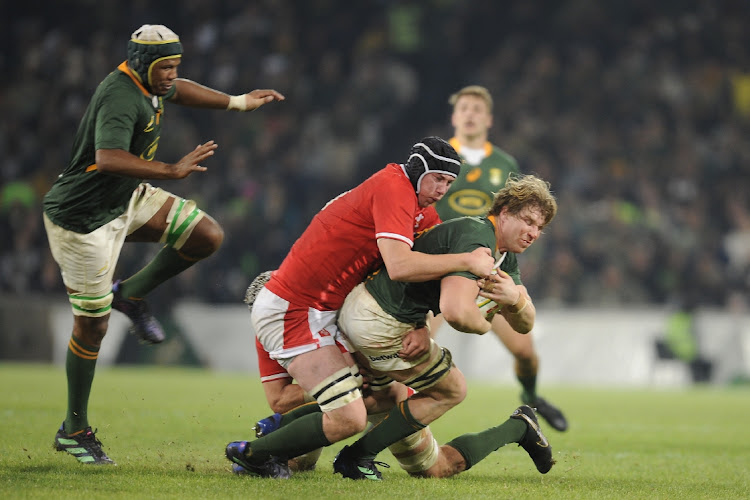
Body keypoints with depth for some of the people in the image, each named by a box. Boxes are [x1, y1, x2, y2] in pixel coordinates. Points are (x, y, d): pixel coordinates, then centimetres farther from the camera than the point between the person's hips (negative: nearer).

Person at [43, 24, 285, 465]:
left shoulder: (147, 83, 2)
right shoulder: (120, 97, -28)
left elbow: (176, 91, 27)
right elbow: (108, 159, -44)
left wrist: (238, 102, 28)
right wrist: (173, 171, -47)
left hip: (126, 199, 9)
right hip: (82, 217, -9)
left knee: (208, 236, -2)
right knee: (93, 325, -1)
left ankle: (131, 294, 17)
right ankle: (74, 430, 13)